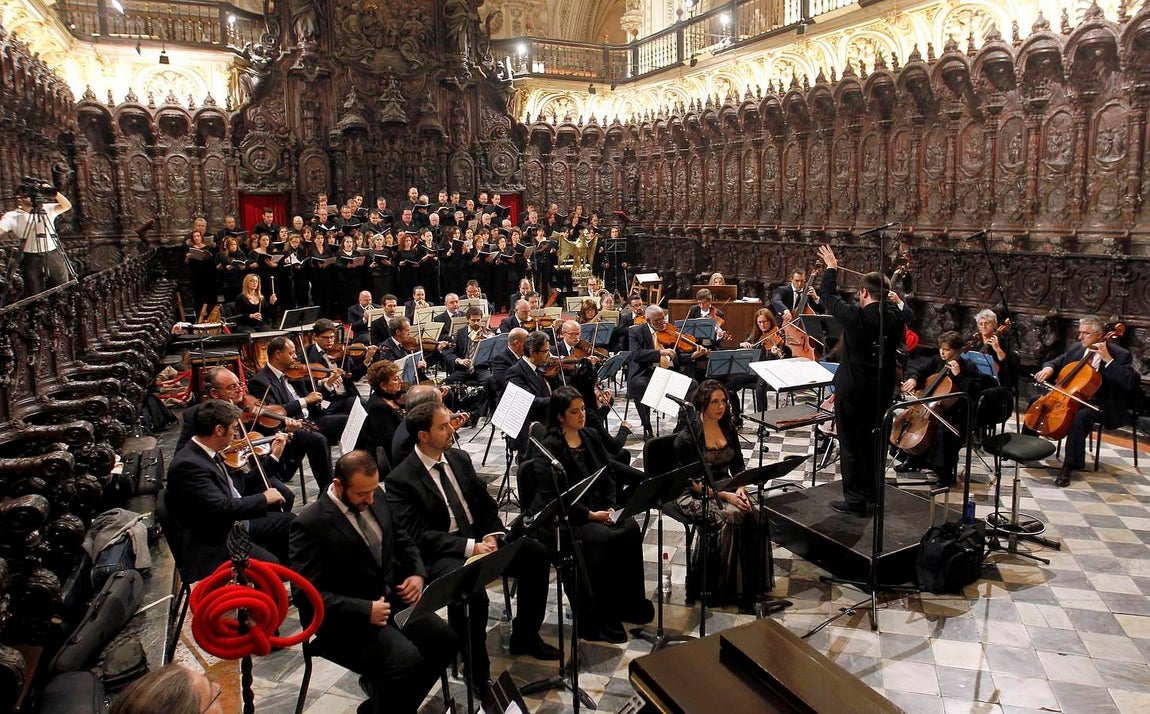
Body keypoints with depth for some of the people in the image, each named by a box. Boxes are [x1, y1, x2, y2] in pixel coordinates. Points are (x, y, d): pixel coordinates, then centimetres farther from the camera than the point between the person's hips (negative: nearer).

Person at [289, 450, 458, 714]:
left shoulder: (375, 498, 3)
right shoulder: (310, 525, -17)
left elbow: (403, 541, 16)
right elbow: (306, 594, -20)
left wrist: (417, 573, -3)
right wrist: (365, 610, -25)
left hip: (392, 601, 7)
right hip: (348, 620, -7)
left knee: (446, 640, -11)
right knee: (408, 661, -27)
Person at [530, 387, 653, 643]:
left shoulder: (591, 437, 11)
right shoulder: (548, 447, -11)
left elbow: (608, 475, 13)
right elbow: (552, 495, -17)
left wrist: (610, 506, -4)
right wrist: (589, 515, -20)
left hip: (595, 508, 7)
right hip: (561, 517, -6)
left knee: (631, 528, -19)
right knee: (603, 539, -30)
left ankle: (629, 603, -3)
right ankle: (599, 619, -17)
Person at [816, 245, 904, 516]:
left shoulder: (855, 316, -19)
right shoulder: (894, 317, -6)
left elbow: (826, 295, -4)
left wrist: (832, 267, 11)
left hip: (852, 390, -6)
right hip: (882, 390, 6)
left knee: (851, 445, 4)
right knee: (871, 441, 19)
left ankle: (855, 501, 10)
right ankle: (871, 495, 29)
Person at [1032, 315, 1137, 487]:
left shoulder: (1120, 355, -12)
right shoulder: (1076, 348, 6)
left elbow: (1131, 383, -24)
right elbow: (1057, 362, 19)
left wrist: (1108, 359, -29)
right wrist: (1048, 368, -7)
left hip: (1099, 403, -7)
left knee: (1080, 417, -36)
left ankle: (1069, 467, -31)